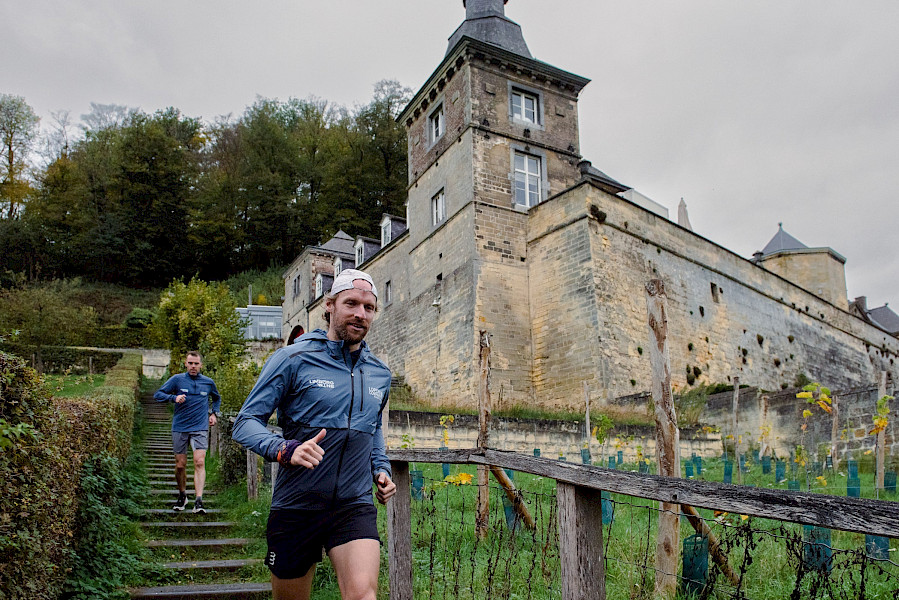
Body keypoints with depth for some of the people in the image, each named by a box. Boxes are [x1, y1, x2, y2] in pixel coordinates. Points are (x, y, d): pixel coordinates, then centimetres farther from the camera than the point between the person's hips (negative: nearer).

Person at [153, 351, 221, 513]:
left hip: (200, 428, 0)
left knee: (199, 463, -14)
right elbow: (158, 394, 0)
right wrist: (174, 398, -17)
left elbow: (217, 398, 27)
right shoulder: (177, 379, 2)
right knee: (180, 465, 6)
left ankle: (198, 501, -17)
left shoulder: (208, 382, 8)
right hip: (179, 428, 0)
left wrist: (214, 413, 12)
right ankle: (182, 496, 30)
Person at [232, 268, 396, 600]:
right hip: (296, 507, -2)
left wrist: (381, 468, 10)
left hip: (355, 507, 3)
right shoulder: (293, 358, -7)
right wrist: (286, 449, -26)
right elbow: (246, 422, -8)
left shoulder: (380, 373, 10)